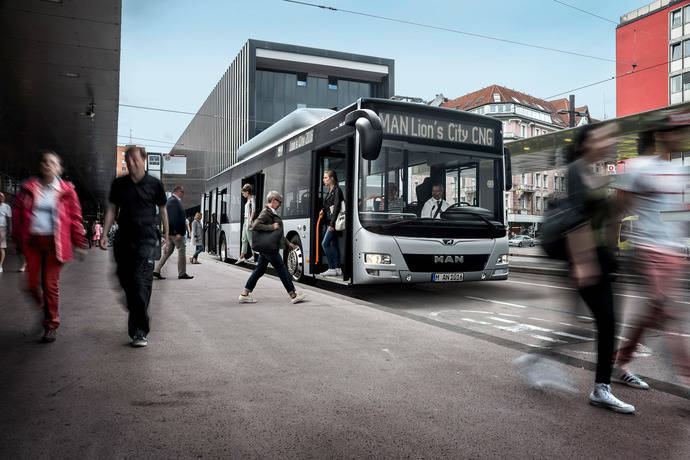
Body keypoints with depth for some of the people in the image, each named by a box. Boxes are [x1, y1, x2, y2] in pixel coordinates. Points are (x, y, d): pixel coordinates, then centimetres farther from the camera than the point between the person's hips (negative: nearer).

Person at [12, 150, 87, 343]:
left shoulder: (66, 190, 2)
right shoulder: (29, 187, 6)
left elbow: (75, 217, 4)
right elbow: (18, 213, 12)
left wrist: (79, 244, 3)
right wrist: (17, 238, 9)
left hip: (54, 242, -2)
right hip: (31, 240, 3)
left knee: (50, 284, 0)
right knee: (32, 285, 4)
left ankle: (51, 325, 15)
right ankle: (46, 310, 34)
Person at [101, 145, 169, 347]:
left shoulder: (154, 184, 3)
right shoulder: (118, 184, 10)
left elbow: (162, 210, 10)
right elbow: (112, 209, 14)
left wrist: (166, 237, 10)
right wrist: (104, 234, 5)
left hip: (146, 239, -4)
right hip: (123, 239, 4)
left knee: (141, 283, -12)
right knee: (126, 283, 7)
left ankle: (140, 332, -9)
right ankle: (136, 320, 27)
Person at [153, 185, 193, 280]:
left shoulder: (171, 200, 20)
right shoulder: (174, 201, -13)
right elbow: (174, 218, -21)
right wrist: (178, 232, -23)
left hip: (170, 232, 10)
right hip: (175, 232, -10)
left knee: (168, 251, 11)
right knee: (181, 251, -3)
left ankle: (156, 270, 9)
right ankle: (182, 274, 2)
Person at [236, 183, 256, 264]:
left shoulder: (252, 199, -7)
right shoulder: (247, 200, 20)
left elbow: (253, 211, -15)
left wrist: (250, 220, -21)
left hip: (249, 220, -9)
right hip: (245, 221, 9)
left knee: (250, 239, -8)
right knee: (244, 240, 8)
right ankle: (242, 257, 10)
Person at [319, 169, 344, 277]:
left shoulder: (337, 190, -10)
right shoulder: (330, 191, 18)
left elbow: (337, 207, -17)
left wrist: (332, 224, -21)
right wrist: (323, 211, 3)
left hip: (334, 222, -9)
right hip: (330, 222, 9)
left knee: (325, 243, -10)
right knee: (333, 244, 9)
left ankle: (332, 268, -6)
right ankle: (337, 269, 12)